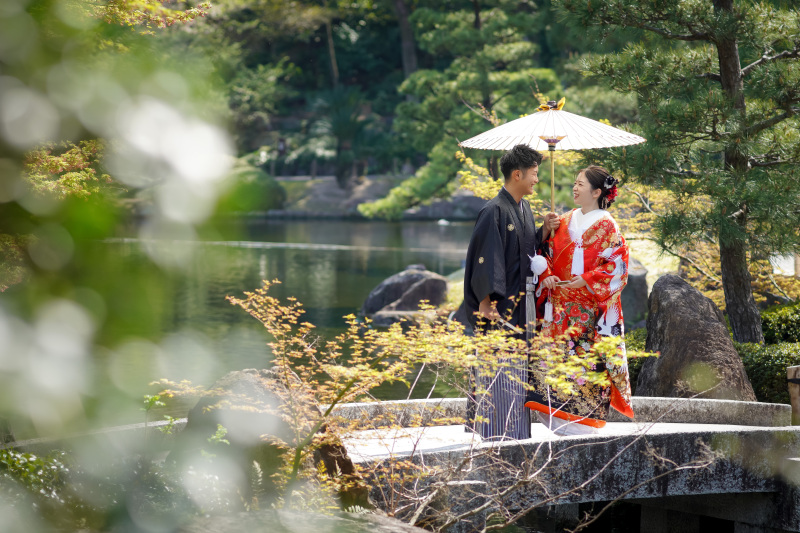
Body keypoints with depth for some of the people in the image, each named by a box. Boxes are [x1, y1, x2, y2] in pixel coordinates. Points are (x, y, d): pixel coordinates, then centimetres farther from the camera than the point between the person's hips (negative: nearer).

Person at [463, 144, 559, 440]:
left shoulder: (524, 209, 12)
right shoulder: (494, 211, -15)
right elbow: (486, 258, -19)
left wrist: (544, 231, 2)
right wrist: (486, 302, -22)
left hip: (515, 304, 9)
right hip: (496, 306, -9)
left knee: (514, 368, 13)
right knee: (495, 369, -7)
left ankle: (512, 433, 20)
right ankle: (492, 433, -2)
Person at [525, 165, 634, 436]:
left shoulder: (606, 226, -5)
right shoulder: (565, 221, 13)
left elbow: (618, 264, -9)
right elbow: (550, 254, 18)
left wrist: (587, 280, -17)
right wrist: (548, 276, -2)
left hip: (590, 307, -5)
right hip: (560, 307, 6)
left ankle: (583, 420, 1)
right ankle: (560, 418, 5)